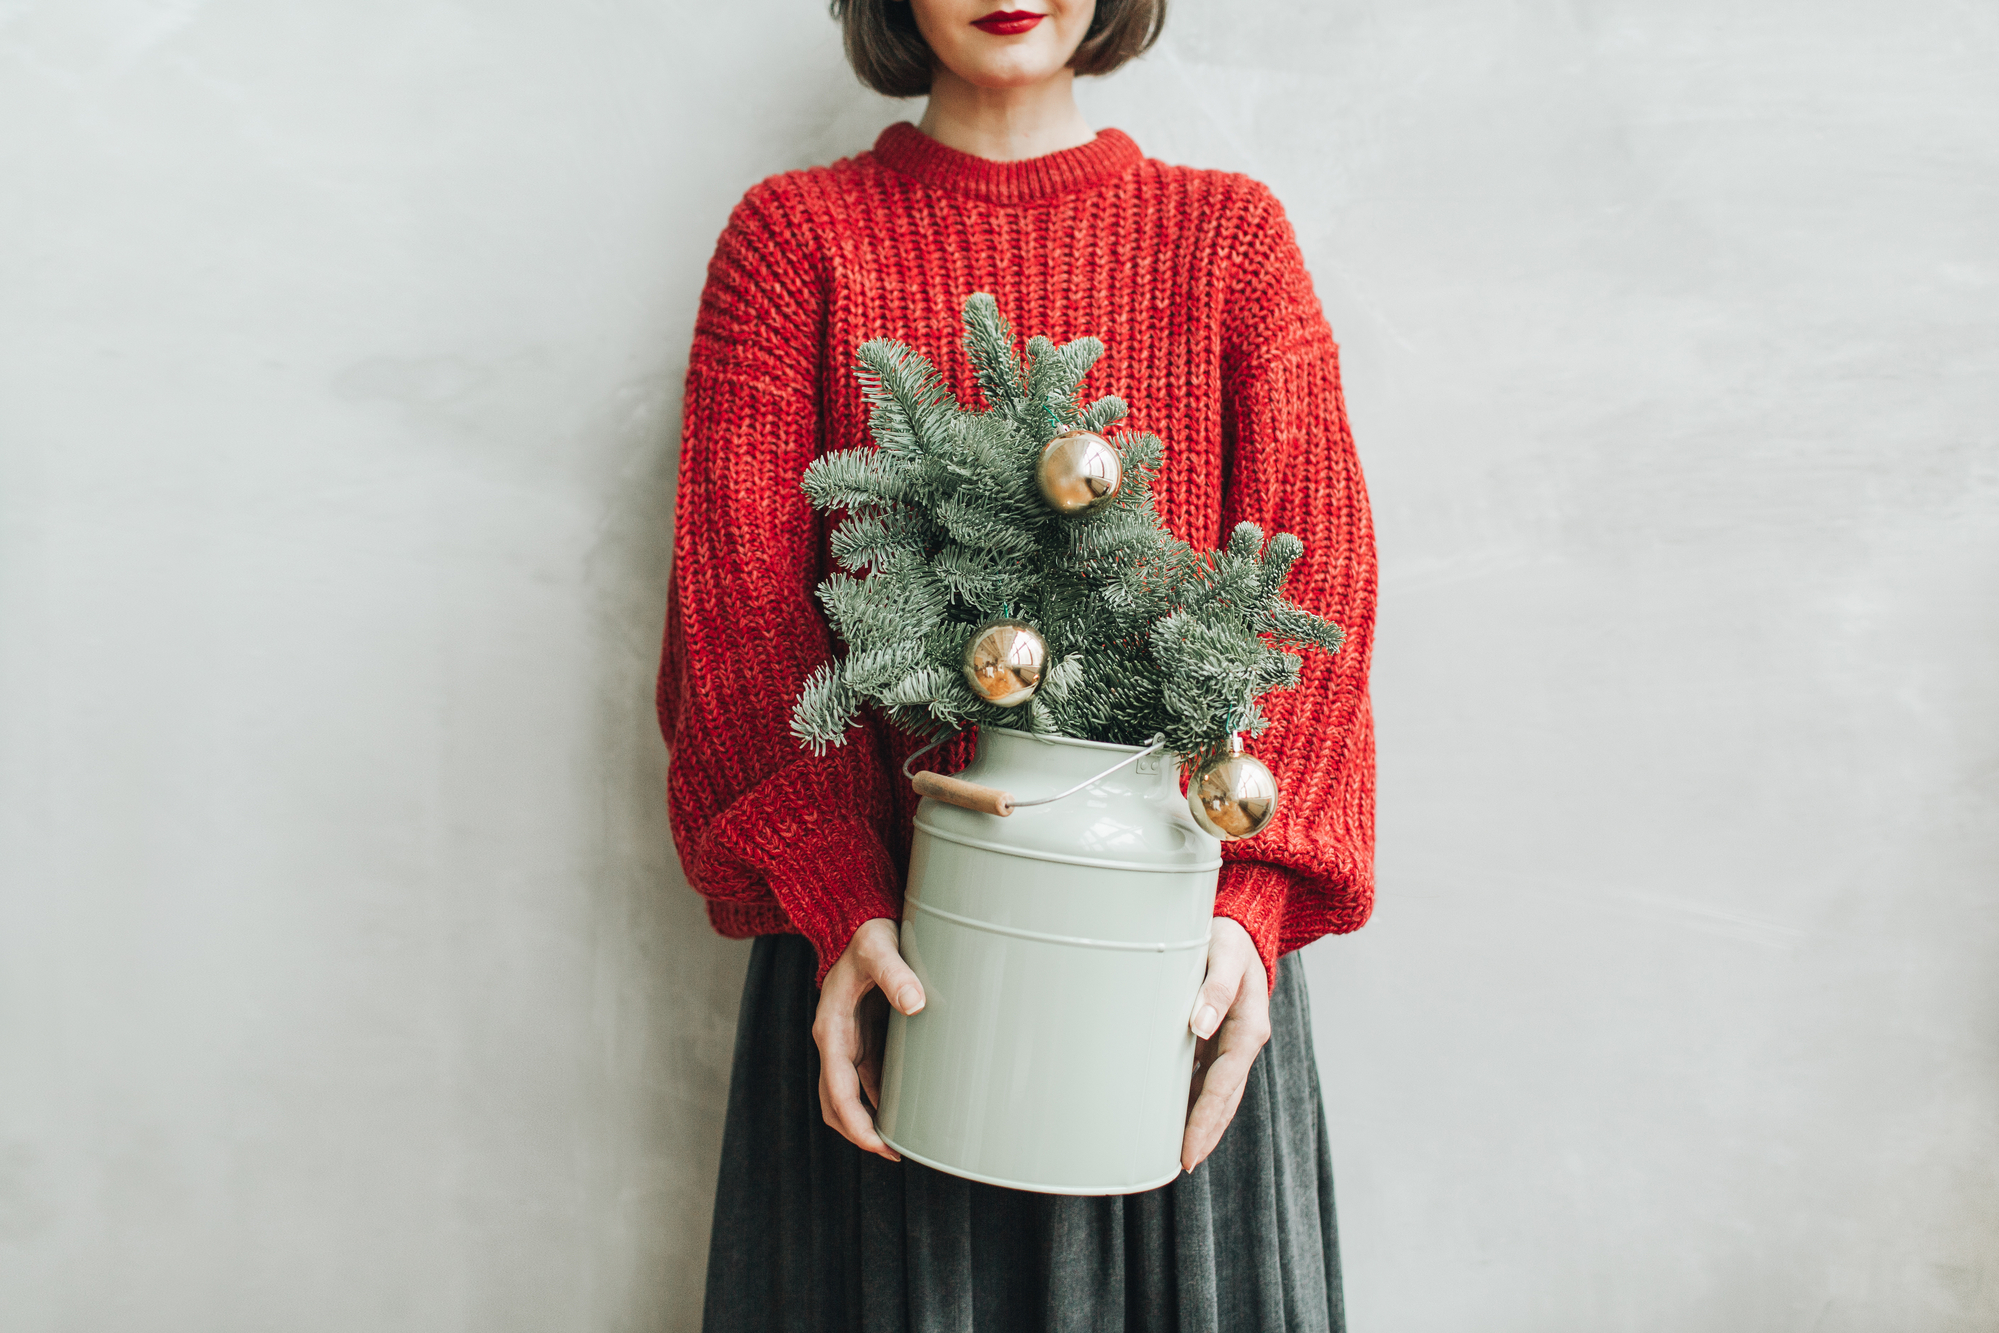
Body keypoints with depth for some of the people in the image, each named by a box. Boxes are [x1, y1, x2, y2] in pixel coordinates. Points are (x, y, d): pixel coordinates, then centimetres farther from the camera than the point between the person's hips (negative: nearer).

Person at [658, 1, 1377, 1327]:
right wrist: (837, 902, -17)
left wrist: (1252, 905, -15)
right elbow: (738, 595, -5)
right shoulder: (795, 234, 4)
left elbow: (1314, 584, -2)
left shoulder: (1233, 235, 7)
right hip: (883, 948, -1)